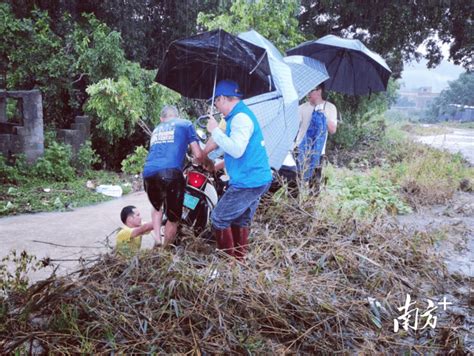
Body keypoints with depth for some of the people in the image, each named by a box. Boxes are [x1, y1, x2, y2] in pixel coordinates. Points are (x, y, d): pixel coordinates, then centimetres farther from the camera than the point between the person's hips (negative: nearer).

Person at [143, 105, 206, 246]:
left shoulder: (156, 129, 31)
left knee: (157, 207, 32)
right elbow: (198, 155, 11)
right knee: (173, 218, 11)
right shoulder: (185, 124, 17)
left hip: (148, 173, 5)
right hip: (171, 173, -5)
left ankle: (157, 239, 17)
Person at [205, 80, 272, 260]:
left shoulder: (240, 117, -17)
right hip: (258, 179, 10)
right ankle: (239, 260, 24)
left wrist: (215, 130, -20)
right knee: (241, 221, 17)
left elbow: (236, 150, -29)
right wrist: (218, 165, 29)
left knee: (219, 219, -2)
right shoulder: (242, 114, 16)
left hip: (247, 182, -10)